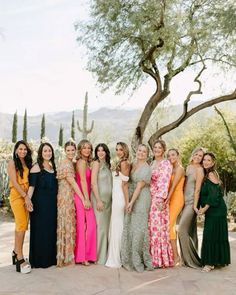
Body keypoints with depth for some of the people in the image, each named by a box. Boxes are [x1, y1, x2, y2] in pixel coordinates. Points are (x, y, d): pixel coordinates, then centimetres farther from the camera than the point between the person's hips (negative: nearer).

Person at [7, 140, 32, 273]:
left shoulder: (27, 163, 15)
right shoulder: (12, 163, -2)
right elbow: (14, 182, -9)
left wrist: (28, 196, 3)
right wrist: (25, 196, -14)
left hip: (26, 196, 6)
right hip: (17, 196, -6)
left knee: (21, 226, 7)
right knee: (21, 225, -12)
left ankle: (16, 252, 19)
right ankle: (20, 259, -9)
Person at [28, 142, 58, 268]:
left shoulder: (53, 166, 13)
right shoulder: (36, 167, -6)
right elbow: (31, 186, -13)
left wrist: (56, 201, 13)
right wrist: (28, 201, -23)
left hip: (52, 202, 7)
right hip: (40, 203, -6)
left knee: (51, 229, 11)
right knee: (40, 230, 0)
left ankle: (50, 257, 23)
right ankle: (39, 260, 11)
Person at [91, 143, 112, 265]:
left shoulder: (106, 164, 14)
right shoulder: (96, 163, -7)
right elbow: (93, 183, -14)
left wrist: (108, 199, 10)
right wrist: (98, 200, -18)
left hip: (107, 199, 7)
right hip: (99, 198, -7)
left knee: (106, 226, 12)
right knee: (100, 226, -3)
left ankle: (104, 255, 23)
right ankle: (99, 257, 9)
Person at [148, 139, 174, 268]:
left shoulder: (166, 163, -3)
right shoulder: (151, 163, 18)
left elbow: (165, 182, -13)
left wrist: (161, 198, -21)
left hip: (159, 198, -7)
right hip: (149, 197, 7)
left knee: (157, 225, -6)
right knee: (150, 226, 6)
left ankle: (159, 258, 2)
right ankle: (152, 256, 14)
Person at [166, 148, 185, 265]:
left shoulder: (179, 169, -9)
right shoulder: (171, 169, 16)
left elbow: (173, 186, -16)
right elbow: (169, 186, 12)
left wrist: (167, 200, -22)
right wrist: (166, 200, 2)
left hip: (176, 198, -8)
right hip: (171, 199, 8)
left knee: (169, 226, -10)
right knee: (171, 226, 11)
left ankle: (176, 256, -3)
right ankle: (174, 255, 20)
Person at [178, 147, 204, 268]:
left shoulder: (199, 169, -8)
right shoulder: (188, 167, 13)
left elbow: (197, 189, -11)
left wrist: (195, 205, -13)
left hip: (192, 202, -7)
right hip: (185, 201, 7)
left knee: (182, 229, -9)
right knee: (190, 230, 12)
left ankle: (190, 259, 2)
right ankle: (189, 258, 21)